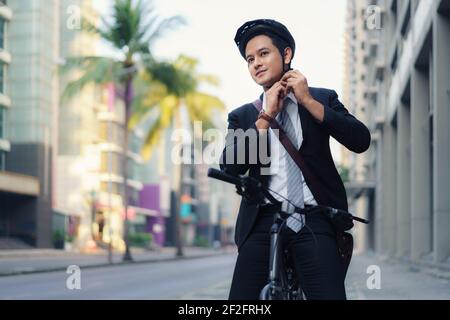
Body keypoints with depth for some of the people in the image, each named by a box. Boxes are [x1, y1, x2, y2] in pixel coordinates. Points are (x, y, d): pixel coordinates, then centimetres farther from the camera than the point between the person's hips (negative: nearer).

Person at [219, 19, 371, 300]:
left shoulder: (322, 98, 13)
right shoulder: (242, 116, 16)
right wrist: (266, 116, -5)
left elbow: (361, 141, -2)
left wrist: (308, 101, -7)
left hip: (315, 220, -1)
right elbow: (230, 167, 0)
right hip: (263, 221, 2)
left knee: (328, 293, -18)